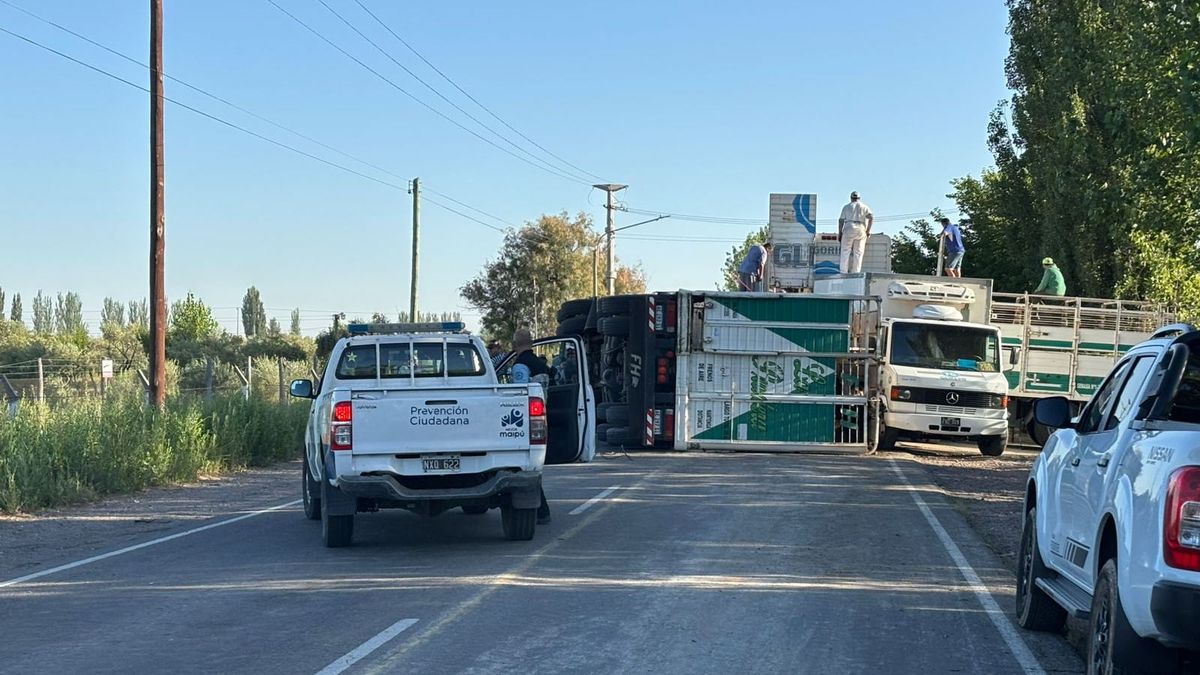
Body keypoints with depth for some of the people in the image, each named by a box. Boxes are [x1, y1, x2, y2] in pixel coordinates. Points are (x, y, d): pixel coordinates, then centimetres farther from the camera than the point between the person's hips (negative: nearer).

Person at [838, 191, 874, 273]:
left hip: (848, 230, -1)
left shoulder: (846, 207, 13)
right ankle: (855, 273, -3)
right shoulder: (864, 207, 14)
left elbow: (841, 220, 6)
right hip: (861, 231, 1)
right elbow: (871, 217, -2)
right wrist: (868, 231, 1)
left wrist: (839, 233, 8)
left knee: (845, 252, 1)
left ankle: (843, 272, -6)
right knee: (858, 253, 2)